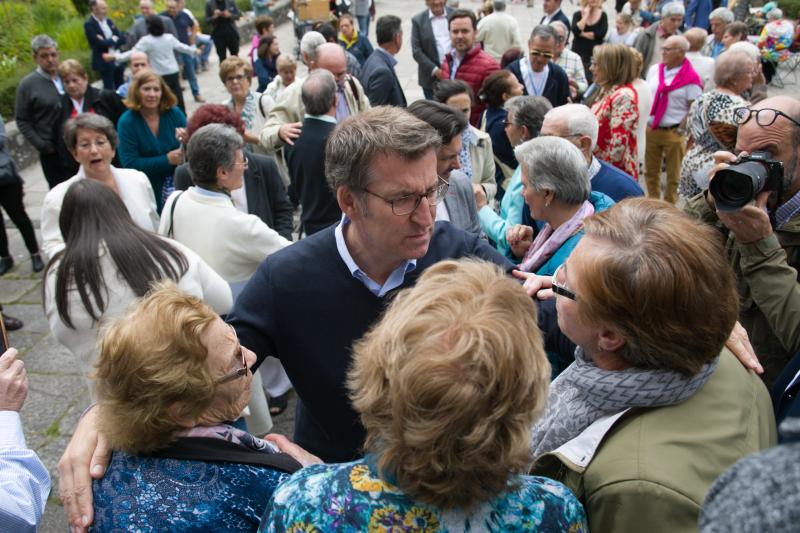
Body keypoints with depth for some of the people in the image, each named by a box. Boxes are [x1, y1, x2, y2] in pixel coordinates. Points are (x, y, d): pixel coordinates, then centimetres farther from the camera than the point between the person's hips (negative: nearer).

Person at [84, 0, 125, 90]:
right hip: (104, 62, -6)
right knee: (109, 89, -3)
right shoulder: (89, 24, -10)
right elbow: (100, 44, -19)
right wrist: (113, 40, -4)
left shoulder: (108, 21, 10)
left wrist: (108, 42, -12)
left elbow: (122, 38, 4)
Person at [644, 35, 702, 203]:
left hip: (674, 133, -5)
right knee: (650, 171, 15)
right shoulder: (654, 70, 6)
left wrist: (680, 130, -12)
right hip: (650, 130, 5)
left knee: (673, 175, 5)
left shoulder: (690, 78, -11)